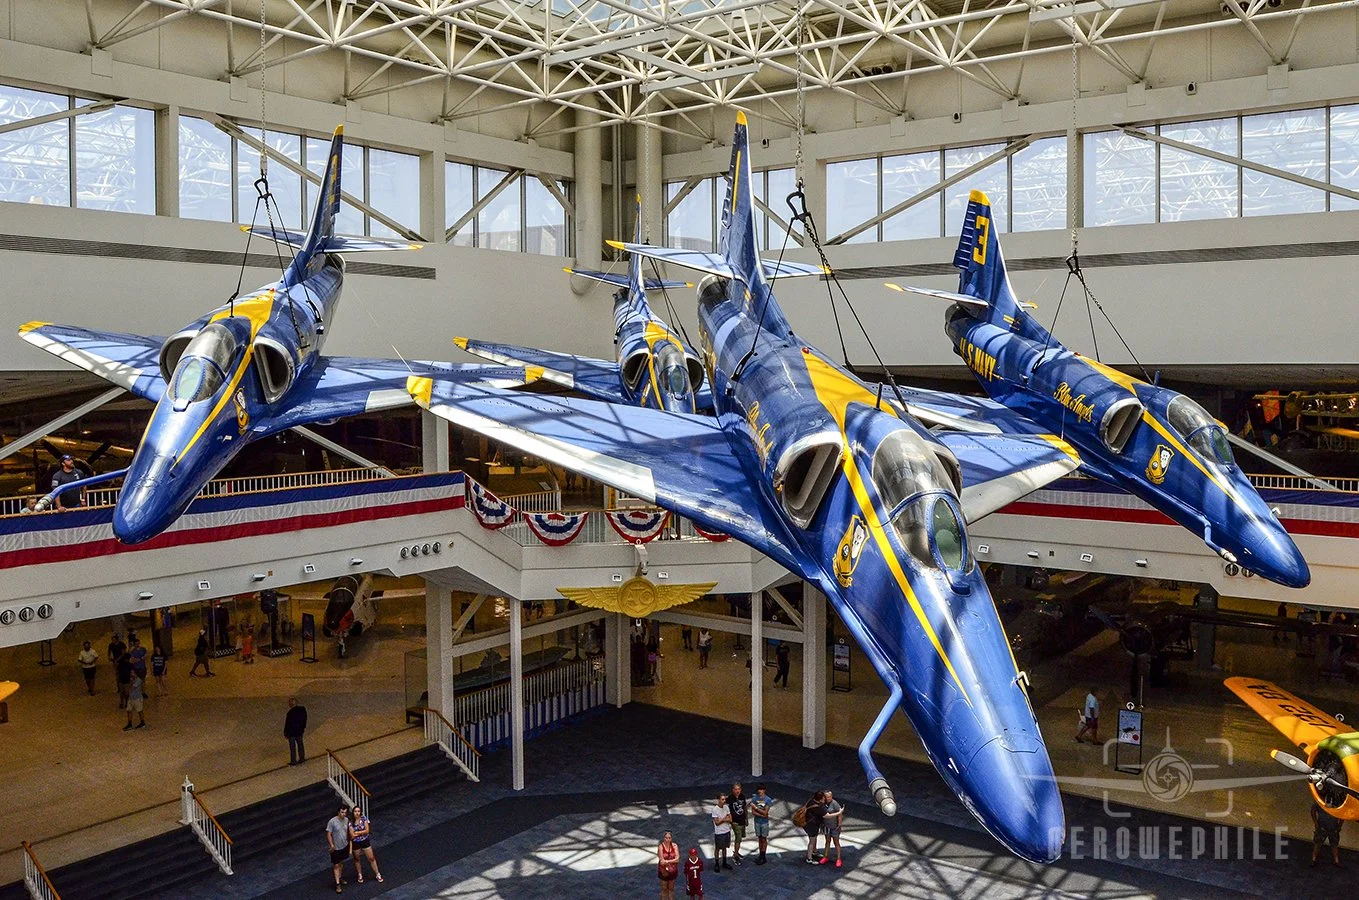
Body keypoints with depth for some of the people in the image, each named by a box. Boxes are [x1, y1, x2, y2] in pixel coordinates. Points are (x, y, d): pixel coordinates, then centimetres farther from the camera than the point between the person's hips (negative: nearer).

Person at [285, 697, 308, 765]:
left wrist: (286, 733, -6)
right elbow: (304, 719, 3)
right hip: (300, 731, 6)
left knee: (292, 747, 11)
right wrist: (304, 728, 18)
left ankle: (293, 761, 24)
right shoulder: (302, 709, -12)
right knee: (300, 744, 23)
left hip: (292, 732, -6)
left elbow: (288, 724, -20)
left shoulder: (290, 713, -30)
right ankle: (302, 758, 36)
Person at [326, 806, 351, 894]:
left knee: (341, 863, 22)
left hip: (344, 846, 6)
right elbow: (328, 834, -19)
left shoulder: (346, 820, -4)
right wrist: (331, 845, -26)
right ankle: (337, 884, 3)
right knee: (336, 865, -1)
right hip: (336, 848, -6)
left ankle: (339, 878, 39)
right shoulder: (332, 822, -22)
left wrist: (348, 841, 15)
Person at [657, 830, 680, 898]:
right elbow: (662, 861, -21)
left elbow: (677, 859, -15)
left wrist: (667, 861, -23)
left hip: (673, 870, 2)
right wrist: (672, 860, -19)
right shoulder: (661, 847, -18)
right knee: (664, 888, 10)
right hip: (664, 870, -2)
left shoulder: (675, 846, -10)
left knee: (671, 888, 16)